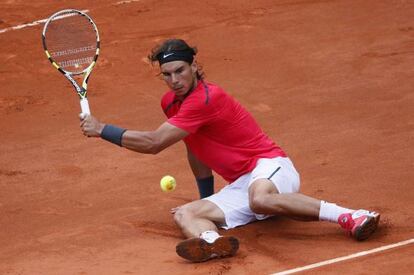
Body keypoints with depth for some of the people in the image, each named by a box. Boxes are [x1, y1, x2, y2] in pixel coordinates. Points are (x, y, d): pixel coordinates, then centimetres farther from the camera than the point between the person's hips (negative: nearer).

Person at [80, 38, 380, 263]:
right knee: (184, 214, -16)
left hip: (270, 166, -8)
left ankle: (349, 216, -37)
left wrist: (101, 129, -12)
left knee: (260, 198, -43)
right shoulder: (171, 102, 9)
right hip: (240, 186, 8)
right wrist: (206, 199, 33)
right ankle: (213, 241, -52)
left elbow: (152, 143, -21)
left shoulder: (206, 98, -21)